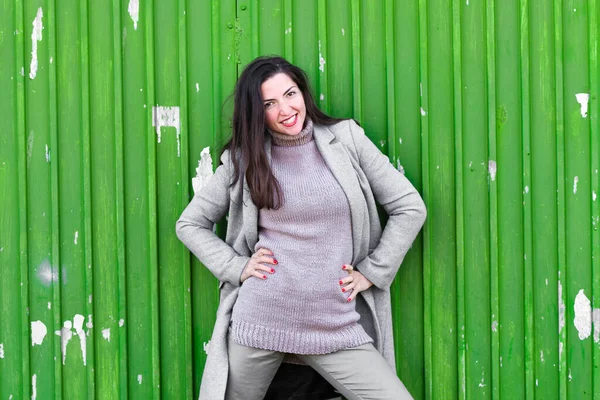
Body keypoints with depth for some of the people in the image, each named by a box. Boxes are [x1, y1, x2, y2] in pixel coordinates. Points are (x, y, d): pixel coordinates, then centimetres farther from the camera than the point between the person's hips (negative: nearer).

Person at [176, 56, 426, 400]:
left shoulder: (347, 139, 3)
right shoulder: (244, 159, 5)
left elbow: (410, 208, 5)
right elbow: (189, 224, 12)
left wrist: (371, 272, 1)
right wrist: (237, 266, -1)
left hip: (337, 327, 0)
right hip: (260, 320, 0)